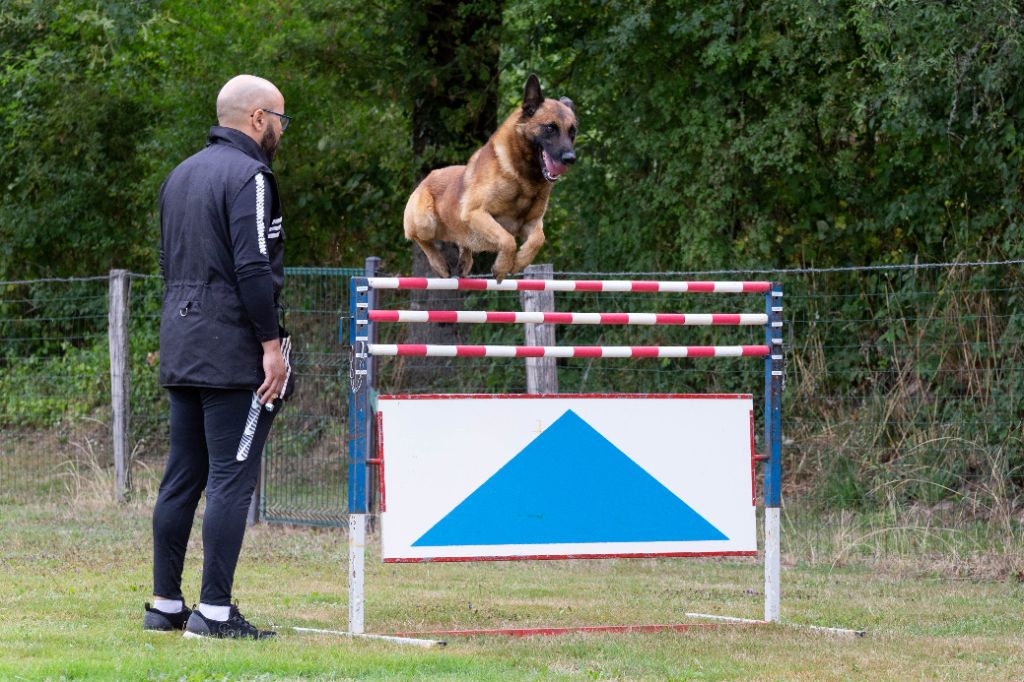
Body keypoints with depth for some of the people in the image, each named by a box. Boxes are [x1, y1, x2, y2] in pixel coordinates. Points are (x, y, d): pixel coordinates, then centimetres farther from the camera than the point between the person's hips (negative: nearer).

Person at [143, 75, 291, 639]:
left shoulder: (182, 175, 17)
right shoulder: (248, 177, -11)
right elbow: (254, 269, -19)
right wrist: (271, 343, -16)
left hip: (181, 352, 9)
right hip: (235, 354, -9)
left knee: (182, 477, 11)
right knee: (231, 477, -7)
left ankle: (165, 604, 13)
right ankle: (215, 610, -9)